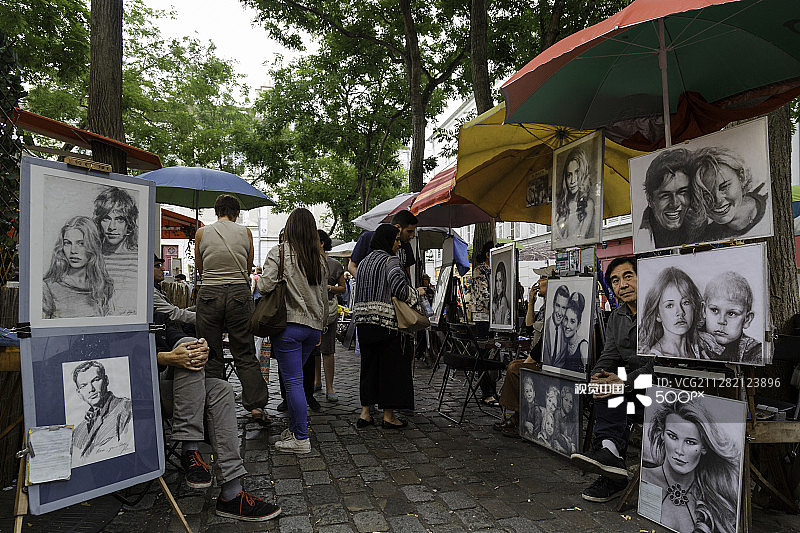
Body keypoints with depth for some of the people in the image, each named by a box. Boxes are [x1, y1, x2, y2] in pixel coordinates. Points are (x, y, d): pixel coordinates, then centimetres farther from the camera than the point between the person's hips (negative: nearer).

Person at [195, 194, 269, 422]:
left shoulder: (202, 233, 3)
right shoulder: (245, 232, 4)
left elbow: (200, 268, 14)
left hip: (209, 293, 0)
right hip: (239, 293, 0)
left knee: (211, 356, 9)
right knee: (245, 354, 8)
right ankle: (256, 404, 5)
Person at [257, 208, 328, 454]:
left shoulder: (279, 253, -7)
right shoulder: (320, 259, 9)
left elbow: (265, 286, -16)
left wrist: (259, 280, 8)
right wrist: (320, 327, 23)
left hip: (289, 325, -6)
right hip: (313, 326, 6)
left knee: (293, 380, -1)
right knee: (293, 377, 18)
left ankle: (301, 439, 4)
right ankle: (294, 428, 25)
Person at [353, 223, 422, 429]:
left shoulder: (363, 262, 16)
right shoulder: (390, 261, -8)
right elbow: (399, 288, -21)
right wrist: (417, 293, -5)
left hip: (363, 321, 7)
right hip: (387, 321, -7)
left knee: (369, 365, 14)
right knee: (391, 366, 3)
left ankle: (365, 413, 16)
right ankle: (388, 416, 9)